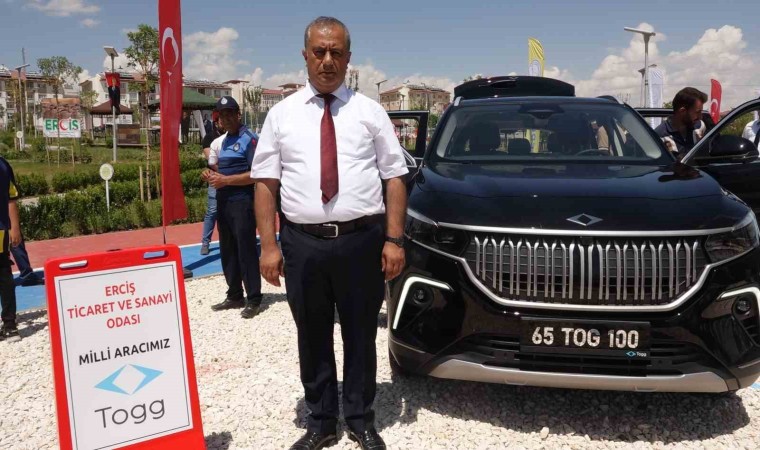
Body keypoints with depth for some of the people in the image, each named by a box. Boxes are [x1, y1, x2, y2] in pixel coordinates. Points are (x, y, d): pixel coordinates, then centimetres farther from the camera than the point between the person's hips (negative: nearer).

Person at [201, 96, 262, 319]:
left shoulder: (249, 139, -10)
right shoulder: (220, 141, 15)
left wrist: (225, 180, -18)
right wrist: (211, 175, 2)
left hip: (242, 202, -8)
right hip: (223, 201, 8)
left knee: (246, 251, -4)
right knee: (227, 251, 13)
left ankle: (253, 299, 5)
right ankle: (234, 296, 24)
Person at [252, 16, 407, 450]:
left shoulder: (370, 112, 6)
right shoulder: (282, 114, 7)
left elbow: (394, 178, 3)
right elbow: (266, 183, 4)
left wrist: (394, 239, -7)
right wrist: (269, 246, -4)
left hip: (362, 240, 0)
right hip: (303, 242, 1)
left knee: (361, 334, 11)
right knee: (312, 337, 12)